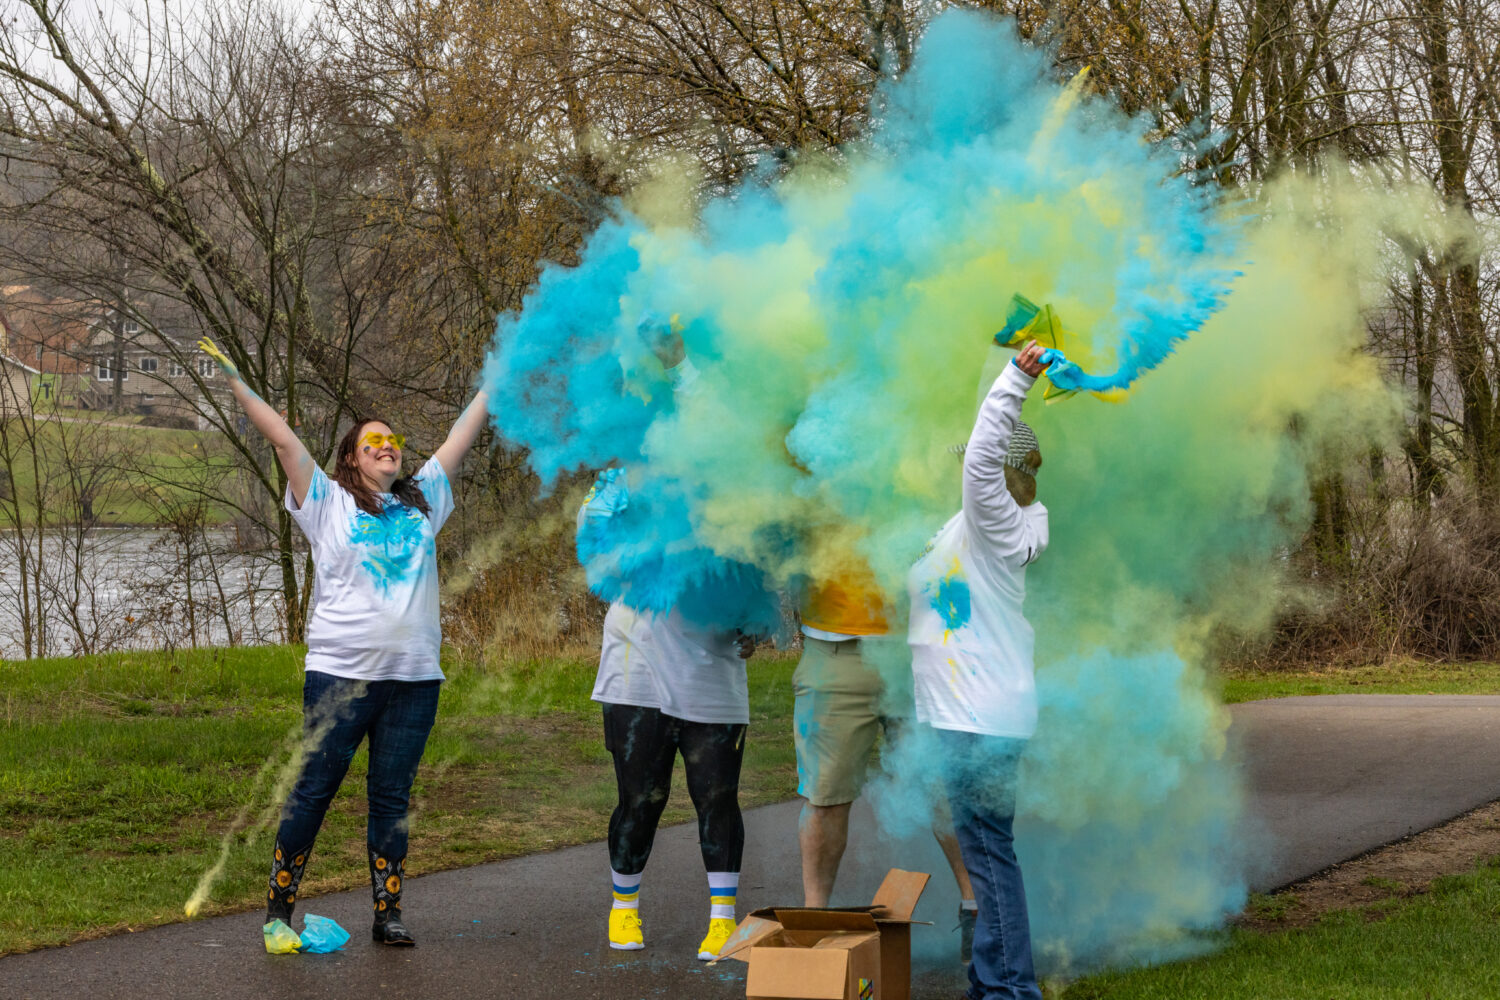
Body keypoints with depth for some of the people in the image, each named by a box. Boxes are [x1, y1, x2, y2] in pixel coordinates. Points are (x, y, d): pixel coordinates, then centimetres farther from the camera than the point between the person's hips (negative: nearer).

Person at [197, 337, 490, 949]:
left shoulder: (421, 502, 17)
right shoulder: (329, 503, 6)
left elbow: (461, 437, 21)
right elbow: (283, 440, 2)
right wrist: (236, 383, -2)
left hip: (414, 675, 3)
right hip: (340, 673, -3)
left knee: (392, 798, 6)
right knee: (312, 790, -1)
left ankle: (388, 912, 10)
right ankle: (278, 908, 8)